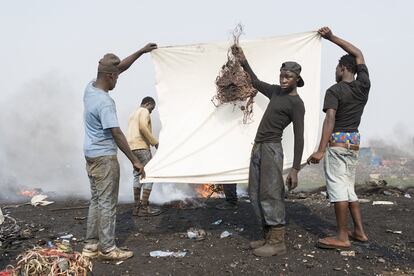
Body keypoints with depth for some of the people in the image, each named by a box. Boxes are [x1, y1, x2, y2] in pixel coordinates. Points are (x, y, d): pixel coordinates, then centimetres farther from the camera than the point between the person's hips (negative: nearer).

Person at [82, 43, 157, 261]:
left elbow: (120, 67, 10)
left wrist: (142, 51, 11)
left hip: (91, 155, 10)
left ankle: (91, 245, 22)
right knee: (107, 203, -1)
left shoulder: (90, 87, 4)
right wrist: (134, 161, -21)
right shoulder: (105, 102, -23)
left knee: (96, 200, 15)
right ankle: (107, 249, 9)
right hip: (104, 157, -10)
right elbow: (116, 134, -25)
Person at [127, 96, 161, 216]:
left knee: (137, 175, 12)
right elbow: (143, 127, -20)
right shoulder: (144, 111, -3)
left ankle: (137, 206, 13)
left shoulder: (133, 113, 26)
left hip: (131, 147, 10)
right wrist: (155, 142, -15)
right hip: (141, 146, -10)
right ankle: (144, 208, -7)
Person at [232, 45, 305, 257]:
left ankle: (278, 241, 0)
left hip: (271, 149, -8)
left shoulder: (296, 103, -8)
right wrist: (244, 62, 31)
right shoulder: (276, 92, 15)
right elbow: (256, 83, 33)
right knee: (256, 194, 8)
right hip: (258, 147, 9)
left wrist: (295, 169, -16)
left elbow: (299, 138, -12)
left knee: (270, 194, -8)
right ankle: (268, 237, 15)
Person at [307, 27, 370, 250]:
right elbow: (358, 54, 21)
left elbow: (330, 119, -23)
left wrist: (321, 150, -29)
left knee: (337, 187, -5)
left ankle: (342, 237, -3)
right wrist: (332, 38, 22)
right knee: (348, 187, 16)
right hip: (354, 142, 7)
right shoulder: (364, 85, 7)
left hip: (337, 141, -7)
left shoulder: (334, 91, -10)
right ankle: (359, 231, 18)